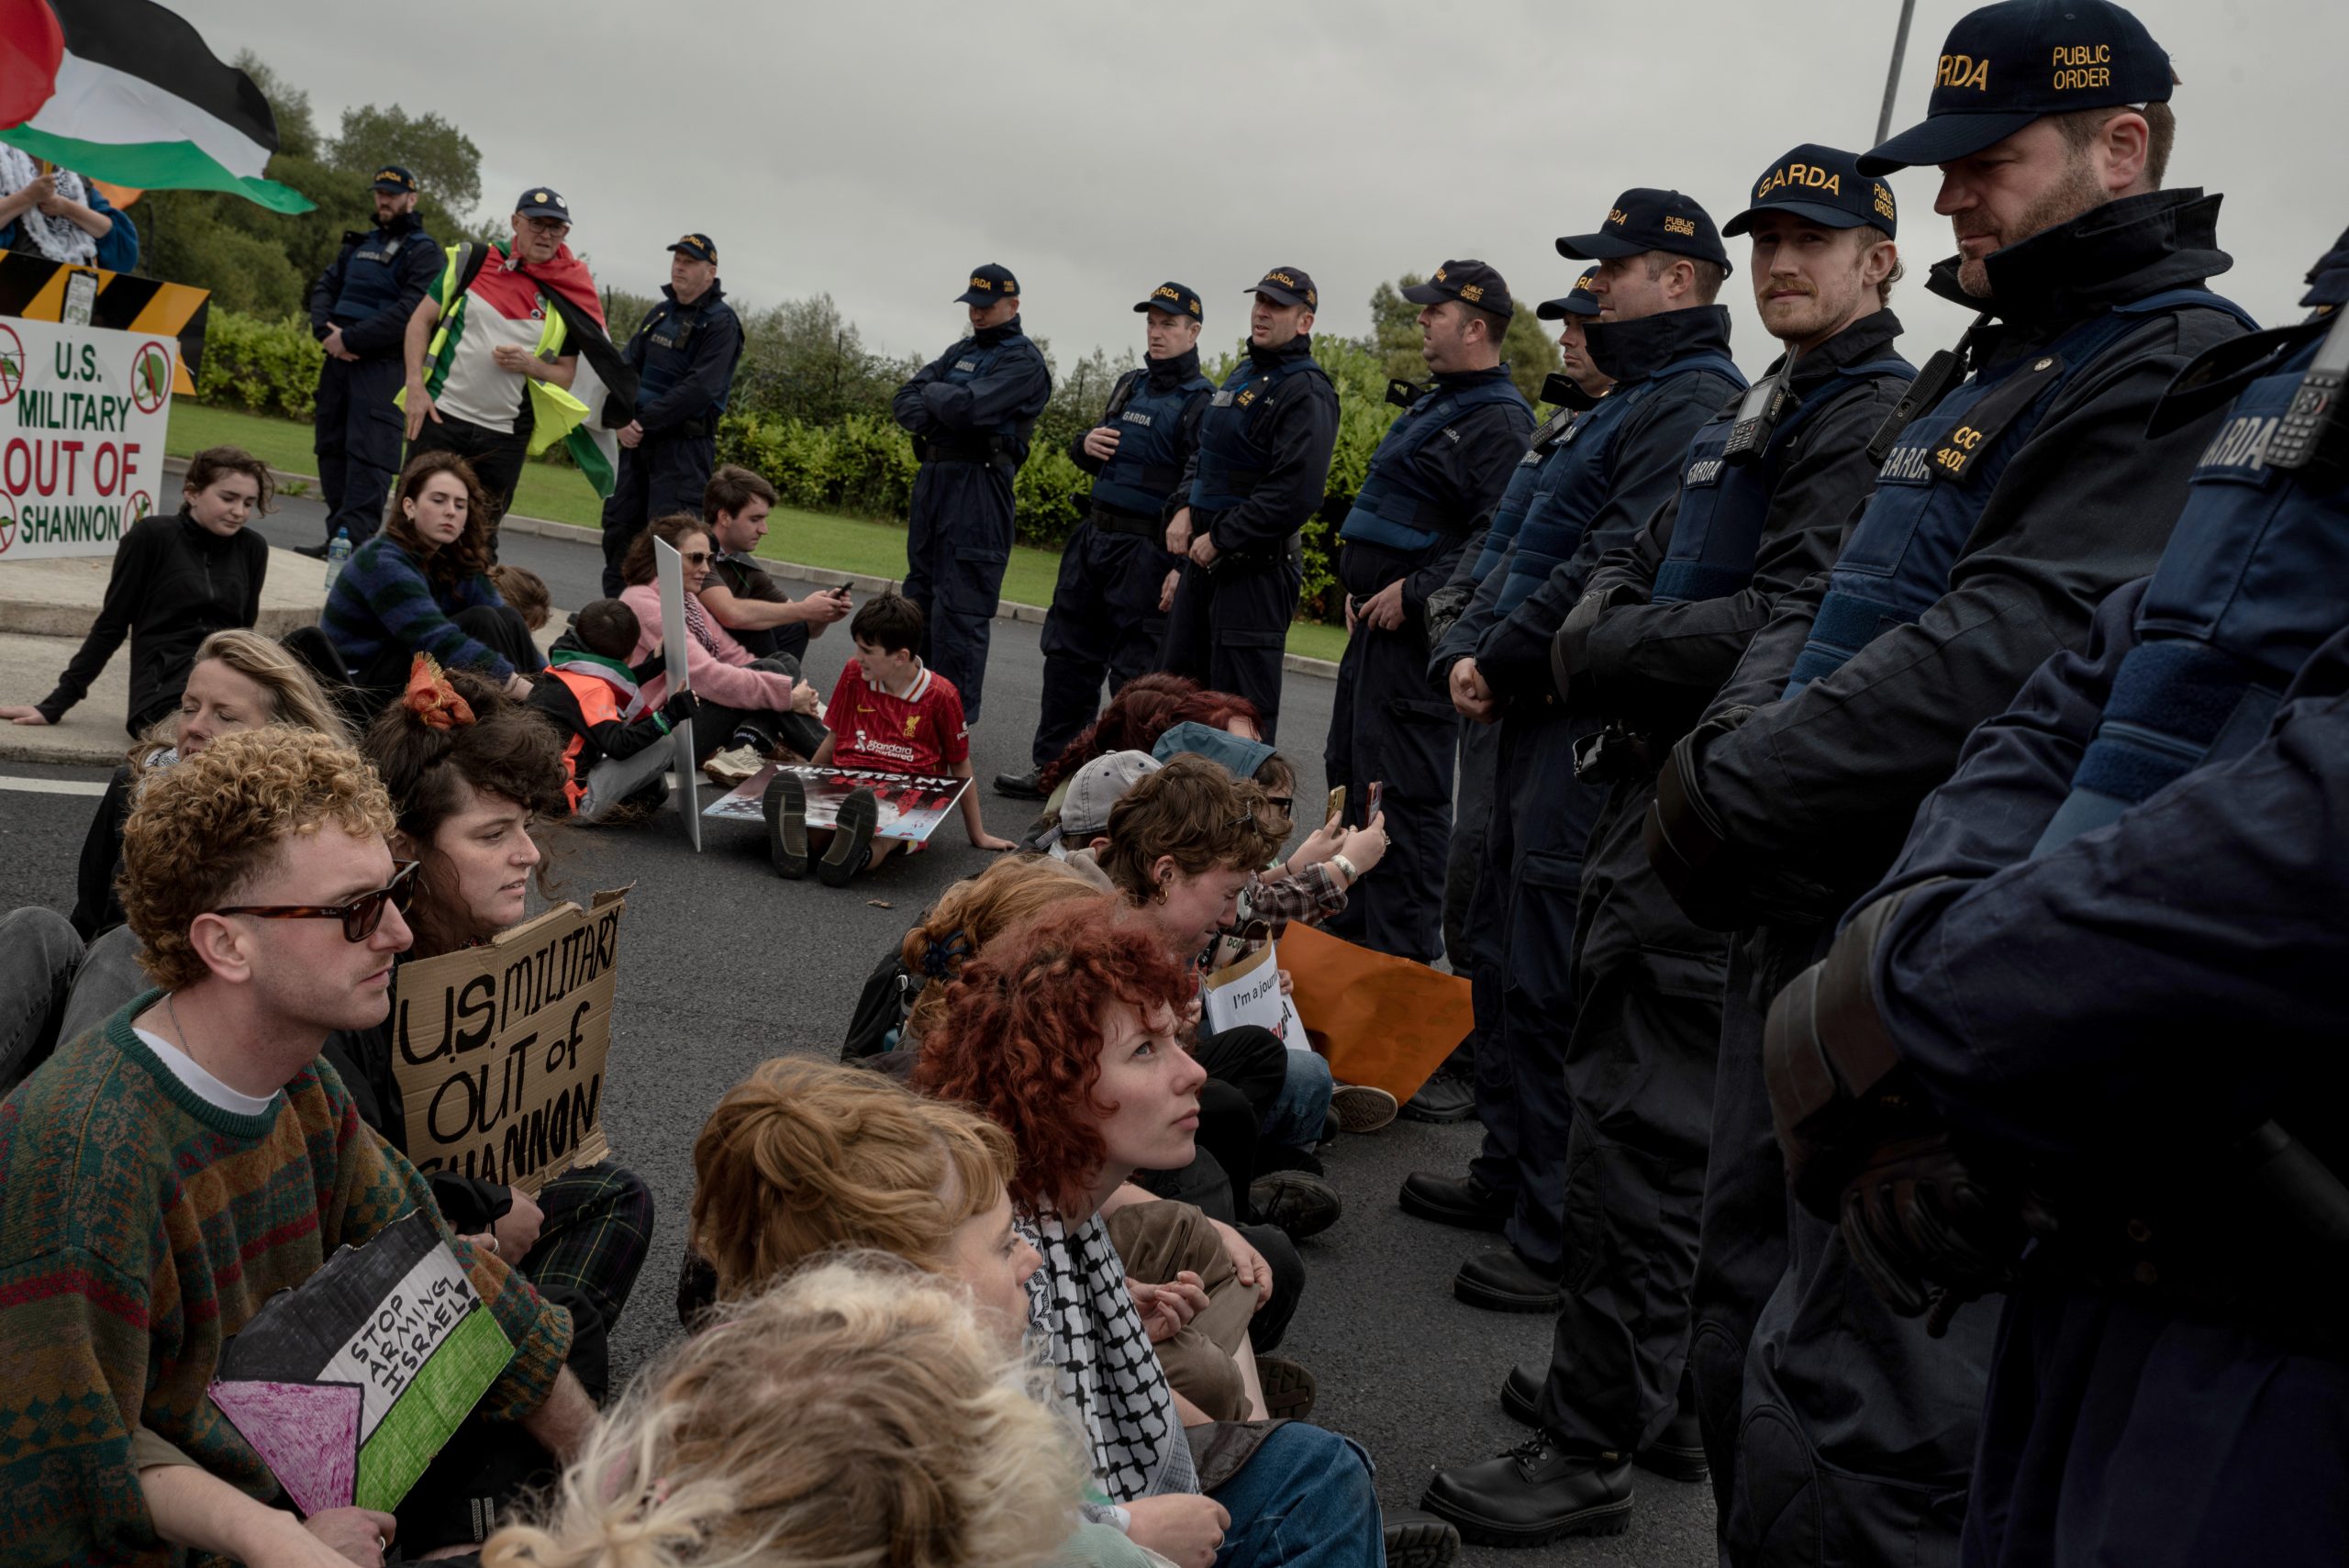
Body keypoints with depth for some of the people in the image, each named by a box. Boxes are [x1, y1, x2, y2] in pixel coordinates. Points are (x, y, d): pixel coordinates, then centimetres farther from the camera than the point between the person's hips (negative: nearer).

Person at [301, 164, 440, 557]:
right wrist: (325, 330, -5)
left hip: (383, 365, -8)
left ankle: (353, 539, -18)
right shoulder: (359, 244, 21)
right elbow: (325, 285, 16)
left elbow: (409, 312, -14)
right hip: (338, 359, 8)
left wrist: (350, 338, -17)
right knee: (331, 446, 9)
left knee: (366, 454, -14)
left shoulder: (423, 251, -3)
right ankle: (337, 535, 15)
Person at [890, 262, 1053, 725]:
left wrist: (932, 393, -1)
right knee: (919, 594, 13)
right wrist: (933, 413, -9)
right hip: (932, 479, 9)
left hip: (978, 489, -8)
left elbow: (968, 408, -19)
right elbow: (903, 402, 11)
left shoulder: (1024, 360, -5)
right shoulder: (961, 351, 20)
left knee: (960, 607, -9)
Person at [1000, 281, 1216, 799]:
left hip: (1147, 551, -8)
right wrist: (1085, 445, 1)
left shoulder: (1201, 402, -9)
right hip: (1093, 537, 8)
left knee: (1134, 675, -3)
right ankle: (1052, 768, 23)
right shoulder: (1130, 384, 15)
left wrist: (1183, 569, -24)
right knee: (1068, 656, 12)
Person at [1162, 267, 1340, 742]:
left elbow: (1295, 494, -23)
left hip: (1254, 567, -9)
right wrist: (1186, 508, 3)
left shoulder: (1307, 392, -13)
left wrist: (1219, 539, -18)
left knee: (1241, 705, -4)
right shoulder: (1242, 373, 16)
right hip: (1202, 556, 9)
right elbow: (1201, 452, 23)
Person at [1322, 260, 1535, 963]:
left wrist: (1413, 592, -22)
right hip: (1376, 619, 11)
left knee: (1405, 789, -6)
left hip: (1418, 629, -11)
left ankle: (1404, 952, 3)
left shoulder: (1499, 422, -15)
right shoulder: (1432, 403, 18)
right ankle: (1347, 925, 29)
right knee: (1348, 768, 17)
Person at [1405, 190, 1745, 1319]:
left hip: (1596, 728, -11)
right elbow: (1530, 547, 19)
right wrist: (1467, 651, 4)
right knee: (1506, 950, 17)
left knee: (1551, 979, -8)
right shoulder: (1622, 402, 21)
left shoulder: (1696, 403, -12)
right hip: (1540, 717, 11)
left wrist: (1505, 662, -13)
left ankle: (1563, 1236, 2)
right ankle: (1509, 1173, 30)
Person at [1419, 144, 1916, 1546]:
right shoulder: (1747, 413, 20)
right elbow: (1633, 563, 20)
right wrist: (1600, 629, -3)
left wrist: (1597, 653, -12)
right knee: (1672, 1122, 17)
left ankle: (1593, 1452, 7)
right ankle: (1663, 1393, 32)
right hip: (1655, 795, 10)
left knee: (1636, 1127, -5)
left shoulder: (1875, 422, -12)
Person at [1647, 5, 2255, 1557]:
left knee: (1850, 1405, -7)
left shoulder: (2181, 368, -11)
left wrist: (1735, 799, -17)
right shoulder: (1992, 371, 19)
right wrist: (1729, 749, -3)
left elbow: (2007, 653, -23)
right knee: (1750, 1327, 19)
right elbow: (1826, 603, 17)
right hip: (1811, 911, 10)